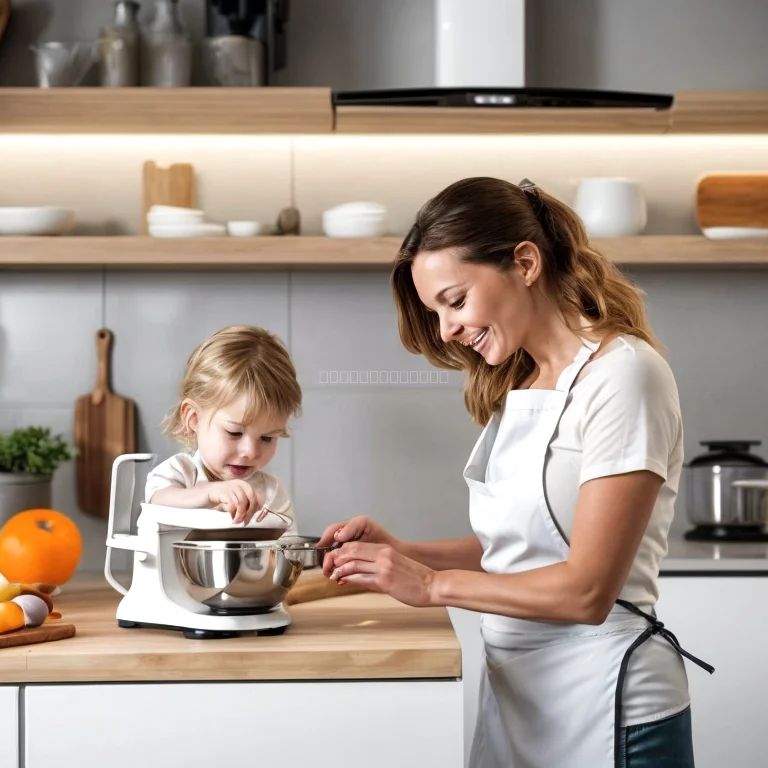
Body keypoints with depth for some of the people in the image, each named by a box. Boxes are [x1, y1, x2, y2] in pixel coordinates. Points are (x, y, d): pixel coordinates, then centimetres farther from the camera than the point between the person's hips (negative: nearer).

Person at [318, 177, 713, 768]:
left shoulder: (623, 374, -15)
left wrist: (432, 584, -14)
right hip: (514, 694, 7)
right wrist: (401, 552, -4)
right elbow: (508, 547, 10)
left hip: (606, 709, -7)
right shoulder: (518, 385, 11)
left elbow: (586, 589, -19)